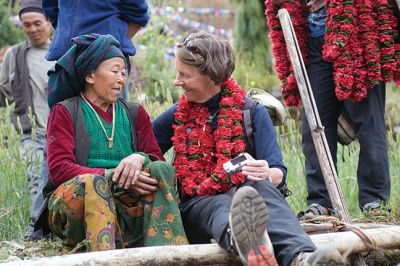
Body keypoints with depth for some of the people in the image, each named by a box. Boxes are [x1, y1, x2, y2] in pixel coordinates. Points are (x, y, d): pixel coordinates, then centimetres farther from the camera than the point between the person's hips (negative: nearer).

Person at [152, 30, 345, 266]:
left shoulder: (252, 111, 5)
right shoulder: (177, 115, 14)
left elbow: (278, 173, -3)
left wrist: (266, 175, -27)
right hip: (197, 205, 1)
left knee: (260, 187, -36)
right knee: (221, 206, -36)